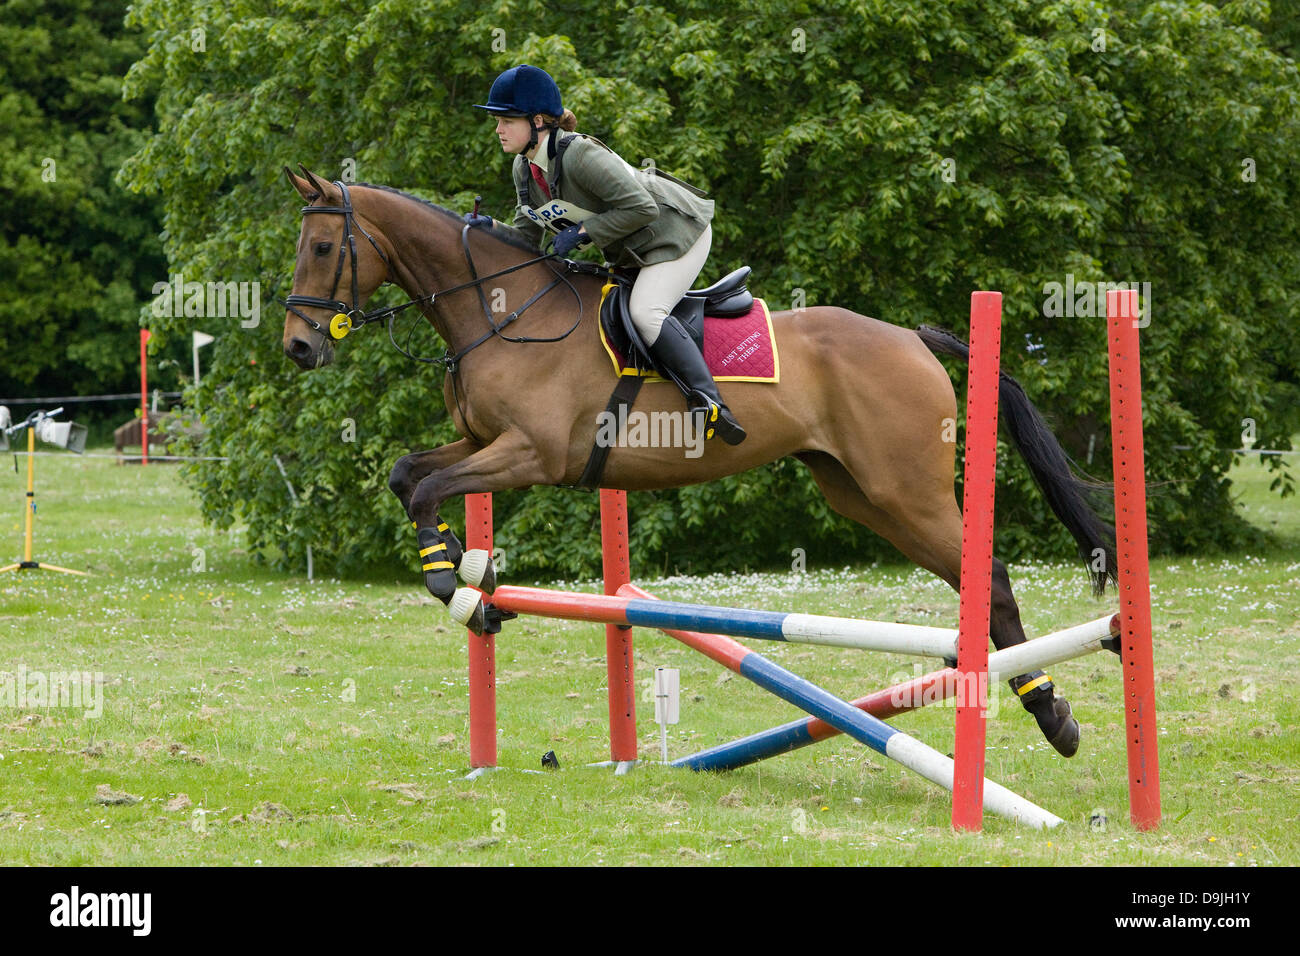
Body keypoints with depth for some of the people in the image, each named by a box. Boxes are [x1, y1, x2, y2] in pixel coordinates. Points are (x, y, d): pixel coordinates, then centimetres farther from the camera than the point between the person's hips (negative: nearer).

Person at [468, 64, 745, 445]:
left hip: (678, 230, -10)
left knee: (644, 313, -28)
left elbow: (641, 207, -32)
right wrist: (489, 229, -14)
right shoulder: (524, 168, -3)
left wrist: (583, 232, -29)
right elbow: (527, 238, 5)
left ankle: (711, 403, -30)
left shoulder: (579, 155, -31)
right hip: (632, 253, 10)